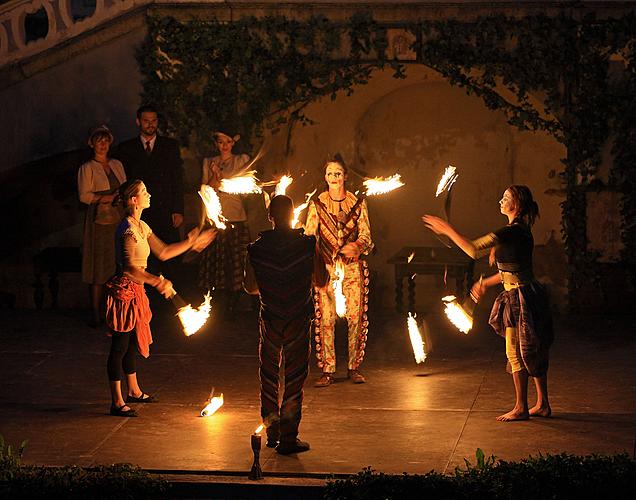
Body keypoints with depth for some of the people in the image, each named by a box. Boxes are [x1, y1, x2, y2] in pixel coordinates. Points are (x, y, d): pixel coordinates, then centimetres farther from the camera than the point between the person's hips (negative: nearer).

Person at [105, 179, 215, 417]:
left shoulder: (141, 227, 12)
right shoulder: (127, 230, -20)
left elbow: (163, 252, 21)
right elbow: (129, 268, -29)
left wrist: (190, 243, 20)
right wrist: (157, 281, -36)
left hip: (135, 291, 10)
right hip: (124, 291, -10)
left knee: (132, 343, 20)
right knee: (120, 346, -3)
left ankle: (134, 391, 34)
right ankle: (117, 402, 3)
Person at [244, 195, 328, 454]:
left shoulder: (256, 248, -5)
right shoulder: (307, 245, -10)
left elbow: (251, 287, 4)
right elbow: (321, 281, -2)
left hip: (270, 321, 2)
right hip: (299, 321, -2)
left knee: (269, 377, 17)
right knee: (293, 379, 4)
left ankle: (272, 432, 26)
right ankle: (288, 438, 6)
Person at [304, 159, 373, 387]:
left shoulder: (357, 202, 6)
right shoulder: (317, 203, 5)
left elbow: (366, 235, 3)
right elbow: (309, 235, -1)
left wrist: (356, 246, -20)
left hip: (353, 266, 1)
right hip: (326, 266, -1)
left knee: (356, 316, -1)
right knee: (326, 318, -5)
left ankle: (354, 367, 10)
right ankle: (327, 371, -1)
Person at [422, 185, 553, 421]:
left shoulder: (512, 231, -18)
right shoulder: (520, 231, 14)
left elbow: (473, 249, -21)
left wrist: (447, 230, -13)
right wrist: (486, 283, 22)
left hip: (521, 297, -10)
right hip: (526, 295, 10)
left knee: (516, 351, -3)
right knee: (533, 352, 13)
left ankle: (521, 407, 3)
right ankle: (542, 404, 19)